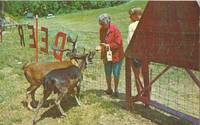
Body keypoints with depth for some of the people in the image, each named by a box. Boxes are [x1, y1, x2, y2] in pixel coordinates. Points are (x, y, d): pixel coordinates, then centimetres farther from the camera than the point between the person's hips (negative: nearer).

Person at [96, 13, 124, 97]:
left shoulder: (115, 29, -18)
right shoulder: (101, 30, 1)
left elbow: (118, 44, -18)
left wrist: (107, 46, -25)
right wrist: (101, 46, -5)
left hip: (116, 55, -5)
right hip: (106, 55, 5)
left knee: (116, 73, 3)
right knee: (107, 73, 13)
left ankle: (116, 89, 21)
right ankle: (109, 88, 30)